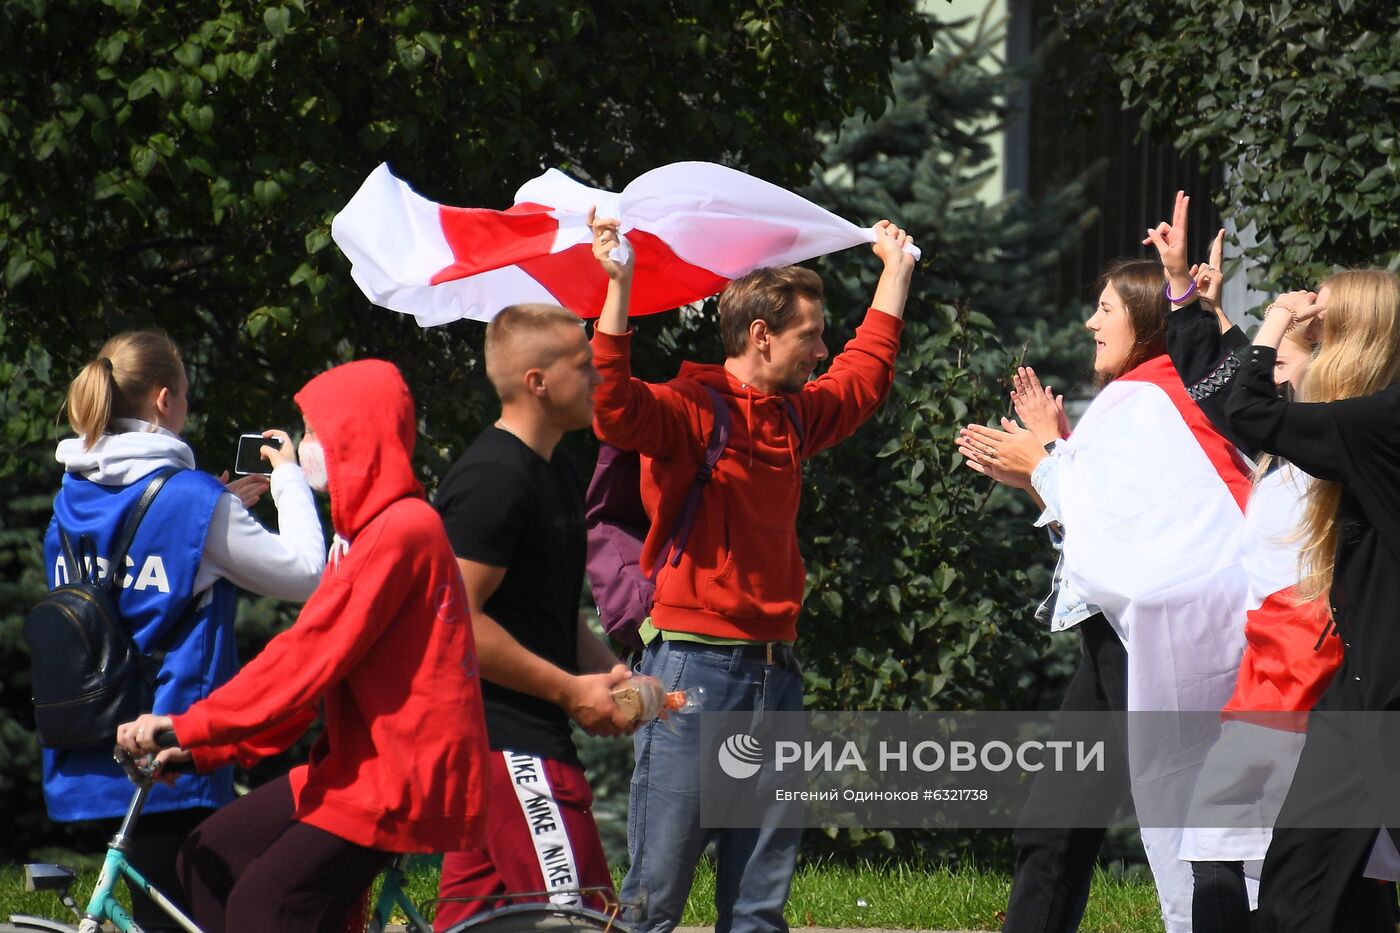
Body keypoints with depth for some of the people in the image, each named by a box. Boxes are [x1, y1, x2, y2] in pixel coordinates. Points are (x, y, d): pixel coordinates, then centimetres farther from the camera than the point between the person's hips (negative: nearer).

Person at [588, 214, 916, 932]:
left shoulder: (795, 415, 15)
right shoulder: (689, 410, -8)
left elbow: (866, 371, 34)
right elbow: (614, 409, -28)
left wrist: (895, 271, 40)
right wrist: (619, 289, -34)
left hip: (775, 670, 8)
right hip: (695, 666, -8)